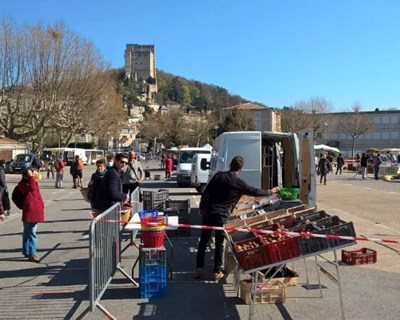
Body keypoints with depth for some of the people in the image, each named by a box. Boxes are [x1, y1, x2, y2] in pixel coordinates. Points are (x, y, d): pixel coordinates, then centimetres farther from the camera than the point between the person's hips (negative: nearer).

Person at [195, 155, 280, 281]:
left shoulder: (219, 175, 2)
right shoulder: (238, 182, -5)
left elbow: (206, 192, 3)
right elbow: (254, 191, 7)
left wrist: (201, 207, 14)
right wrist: (270, 192, 22)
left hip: (208, 212, 3)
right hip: (221, 215, -3)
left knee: (203, 241, 11)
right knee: (219, 244, 7)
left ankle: (199, 268, 14)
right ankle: (217, 271, 13)